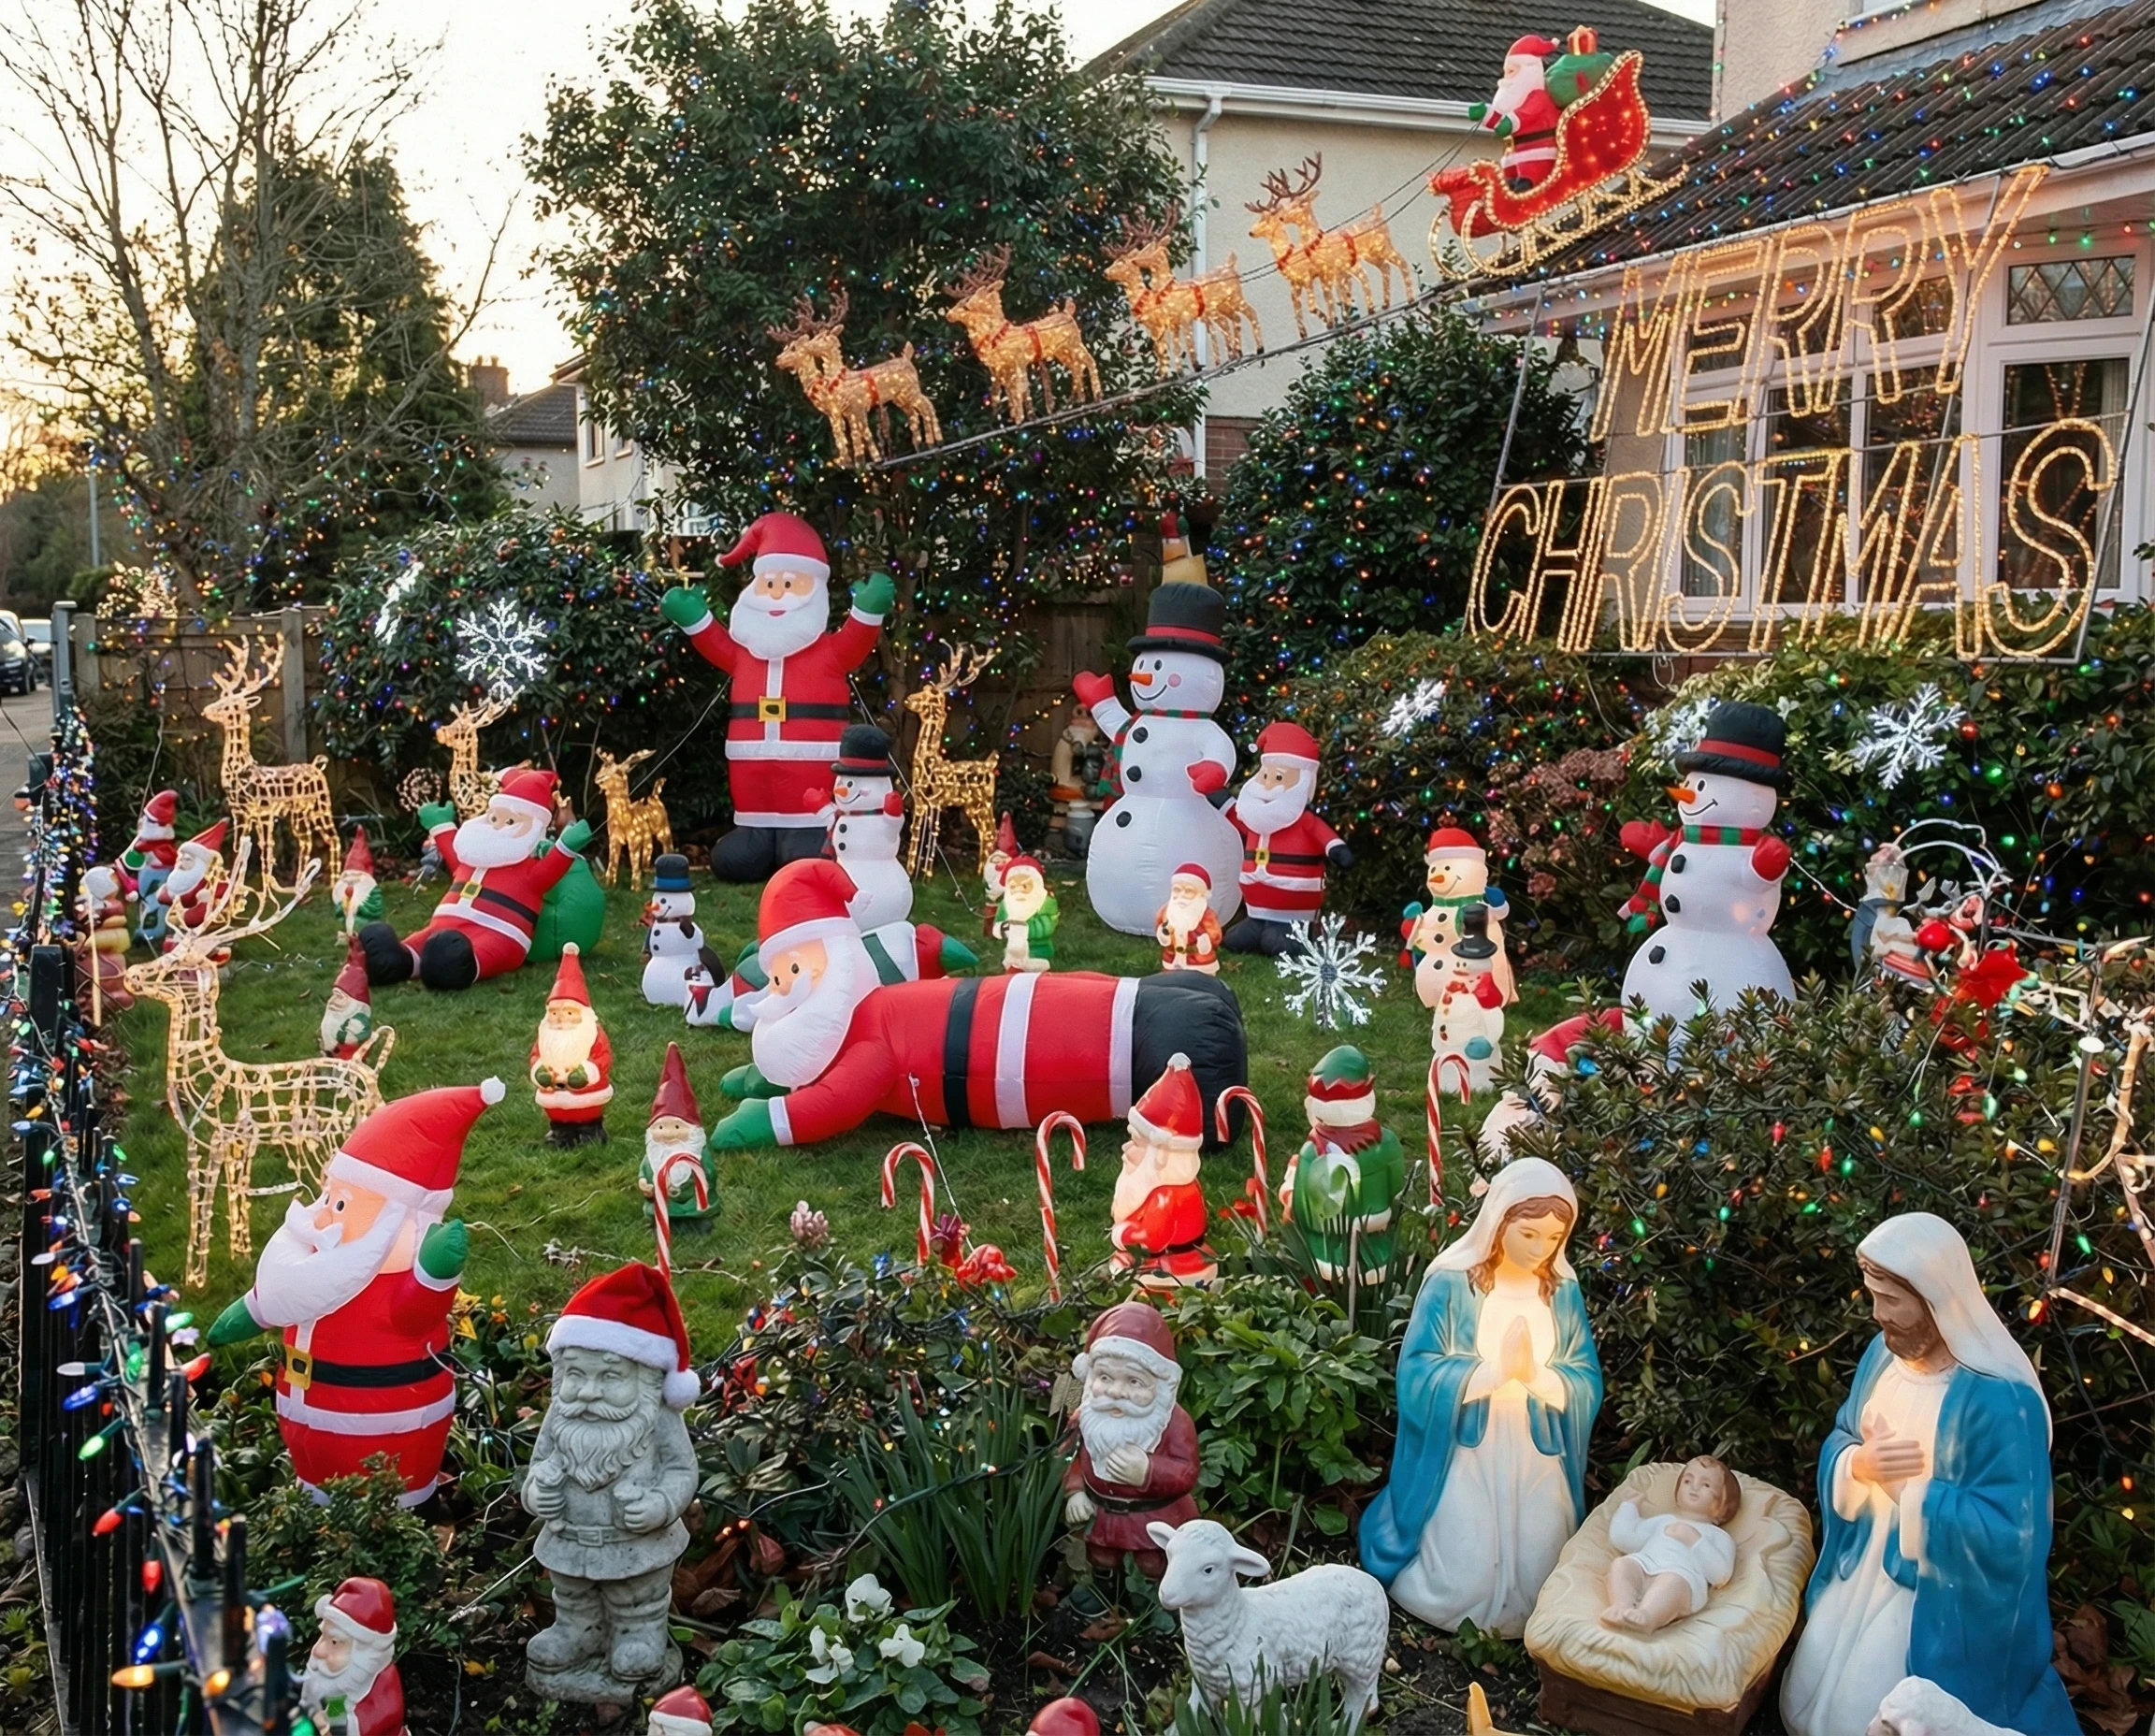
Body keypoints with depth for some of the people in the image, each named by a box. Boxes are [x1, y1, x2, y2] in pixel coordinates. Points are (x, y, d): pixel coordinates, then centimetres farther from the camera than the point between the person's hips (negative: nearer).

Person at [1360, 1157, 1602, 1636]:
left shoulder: (1563, 1292, -1)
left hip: (1538, 1459, 3)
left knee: (1534, 1575, 7)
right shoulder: (1452, 1284, -13)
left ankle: (1521, 1629, 39)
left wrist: (1536, 1374, -24)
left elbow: (1587, 1383, -4)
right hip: (1467, 1455, -3)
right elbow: (1418, 1371, -17)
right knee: (1461, 1577, 1)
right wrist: (1497, 1369, -26)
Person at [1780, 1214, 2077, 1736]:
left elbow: (2010, 1534, -30)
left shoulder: (2000, 1399, -29)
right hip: (1863, 1571, 7)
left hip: (1937, 1603, -7)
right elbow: (1839, 1439, 5)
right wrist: (1857, 1464, -19)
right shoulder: (1885, 1353, -5)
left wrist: (1904, 1484, -26)